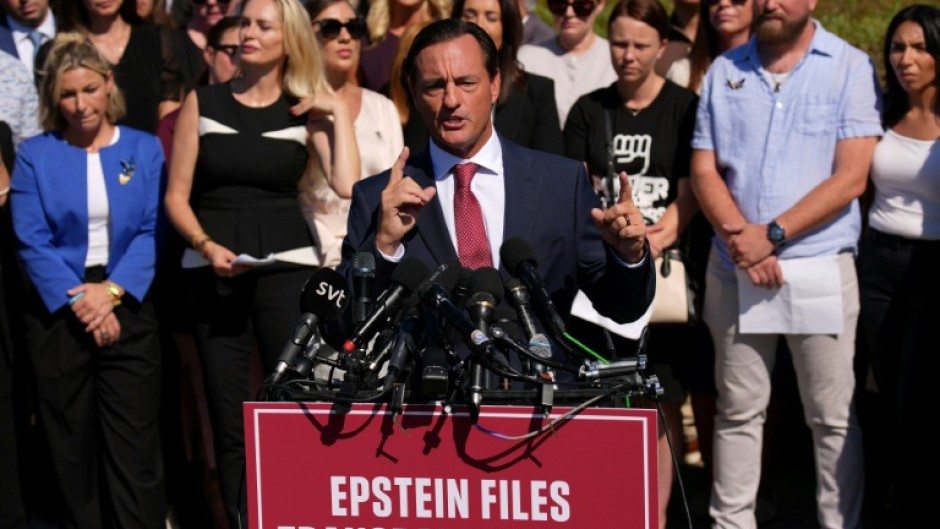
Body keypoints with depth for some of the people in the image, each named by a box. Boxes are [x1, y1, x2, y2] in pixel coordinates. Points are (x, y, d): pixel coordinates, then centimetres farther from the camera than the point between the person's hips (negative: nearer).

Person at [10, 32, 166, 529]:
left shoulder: (145, 149, 6)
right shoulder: (34, 154, 4)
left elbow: (154, 231, -2)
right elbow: (32, 241, -4)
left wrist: (113, 290, -15)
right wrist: (78, 301, -14)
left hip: (128, 310, 0)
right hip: (58, 314, 0)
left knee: (135, 446, -3)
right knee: (71, 446, 7)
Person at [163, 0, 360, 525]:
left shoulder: (307, 112, 5)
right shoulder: (203, 102, 7)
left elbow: (348, 185, -10)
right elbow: (177, 195, 5)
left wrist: (339, 113, -7)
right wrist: (208, 246, -10)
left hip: (287, 265, -1)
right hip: (213, 269, 1)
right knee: (228, 420, 2)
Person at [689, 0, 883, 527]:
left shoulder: (852, 67, 0)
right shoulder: (725, 71, 10)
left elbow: (851, 178, -7)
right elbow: (705, 170, 6)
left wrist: (771, 234, -13)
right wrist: (740, 237, -11)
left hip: (820, 268, -3)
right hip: (734, 269, 3)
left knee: (834, 418, 1)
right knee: (738, 411, 10)